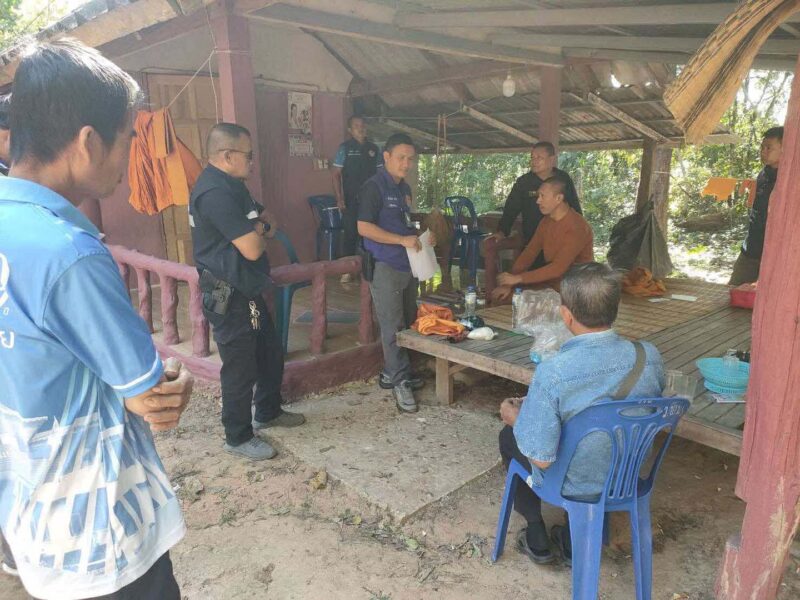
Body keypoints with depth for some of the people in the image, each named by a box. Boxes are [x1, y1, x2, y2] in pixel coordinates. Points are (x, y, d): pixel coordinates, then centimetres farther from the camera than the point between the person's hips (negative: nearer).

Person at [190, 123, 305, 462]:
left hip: (248, 291, 10)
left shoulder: (230, 186, 11)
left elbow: (262, 224, 17)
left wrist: (258, 227, -7)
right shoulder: (216, 192, -23)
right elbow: (252, 249, -26)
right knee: (240, 367, 3)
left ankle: (267, 413, 39)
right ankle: (238, 438, 20)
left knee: (271, 352, 20)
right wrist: (259, 232, -3)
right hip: (229, 297, -10)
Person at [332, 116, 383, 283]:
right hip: (351, 200, -3)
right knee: (351, 234, 0)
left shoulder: (373, 149, 8)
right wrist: (339, 198, -11)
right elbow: (336, 174, -3)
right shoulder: (344, 148, -1)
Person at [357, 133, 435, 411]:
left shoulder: (404, 188, 15)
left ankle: (391, 373, 28)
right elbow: (364, 227, -19)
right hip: (384, 266, -9)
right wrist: (402, 240, -23)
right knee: (393, 326, -4)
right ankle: (400, 381, 7)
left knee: (408, 322, 14)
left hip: (407, 264, 9)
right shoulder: (374, 187, -11)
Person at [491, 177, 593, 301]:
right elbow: (528, 254, 4)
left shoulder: (577, 227, -22)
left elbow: (558, 268, -28)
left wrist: (518, 278, -27)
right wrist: (508, 283, -7)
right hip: (550, 283, 7)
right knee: (500, 297, -6)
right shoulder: (546, 221, 5)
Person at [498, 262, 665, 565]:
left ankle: (536, 536, 33)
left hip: (573, 486, -4)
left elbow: (542, 458, -25)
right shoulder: (650, 357, -18)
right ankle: (574, 541, 34)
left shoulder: (552, 373, -34)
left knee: (509, 435, 24)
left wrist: (515, 416, -6)